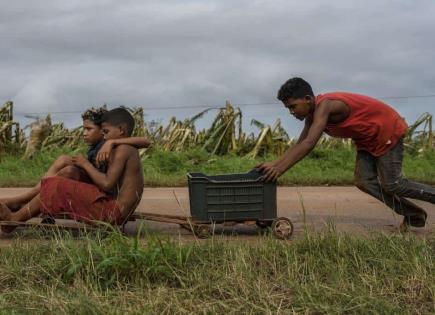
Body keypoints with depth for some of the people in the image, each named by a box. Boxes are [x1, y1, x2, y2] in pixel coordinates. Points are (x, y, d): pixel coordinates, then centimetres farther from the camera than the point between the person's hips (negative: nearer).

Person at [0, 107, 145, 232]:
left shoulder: (122, 150, -11)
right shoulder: (131, 151, 18)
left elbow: (107, 184, -19)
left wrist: (86, 164, -6)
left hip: (111, 212, -10)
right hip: (117, 213, 10)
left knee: (57, 187, -8)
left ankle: (14, 219, 0)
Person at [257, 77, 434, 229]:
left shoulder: (324, 106, -31)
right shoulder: (312, 115, -2)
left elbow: (309, 144, -39)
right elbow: (299, 145, 2)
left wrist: (279, 170, -40)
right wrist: (274, 165, -11)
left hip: (388, 130, -9)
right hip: (367, 139, 9)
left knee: (393, 185, -8)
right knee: (364, 182, -2)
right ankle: (413, 215, 9)